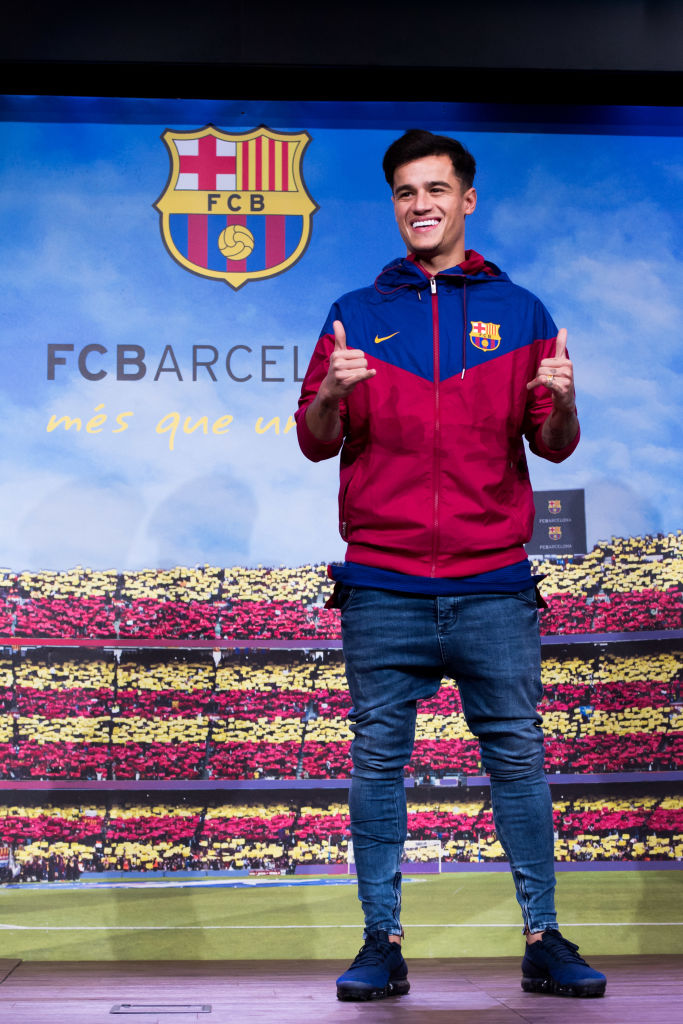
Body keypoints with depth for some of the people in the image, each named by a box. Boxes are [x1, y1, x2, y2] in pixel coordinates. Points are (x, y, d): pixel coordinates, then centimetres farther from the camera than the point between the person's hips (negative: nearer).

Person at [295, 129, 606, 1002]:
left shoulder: (519, 312, 11)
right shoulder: (356, 315, 10)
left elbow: (553, 447, 9)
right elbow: (315, 442, 7)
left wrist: (562, 403, -13)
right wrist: (333, 392, -14)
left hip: (493, 582, 0)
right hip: (382, 585, 0)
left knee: (518, 757, 3)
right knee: (378, 760, 3)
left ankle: (544, 941, 13)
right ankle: (382, 943, 12)